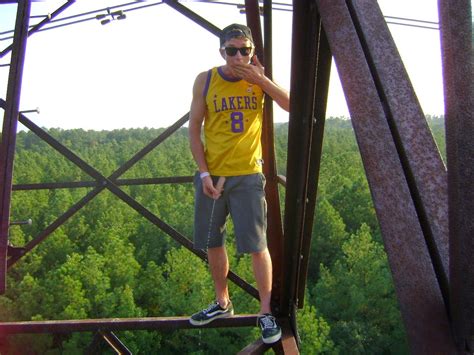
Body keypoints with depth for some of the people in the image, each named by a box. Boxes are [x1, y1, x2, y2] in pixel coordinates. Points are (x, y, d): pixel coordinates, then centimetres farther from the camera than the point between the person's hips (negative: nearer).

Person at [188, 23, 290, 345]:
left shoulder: (258, 79, 1)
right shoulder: (205, 81, -1)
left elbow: (293, 106, -10)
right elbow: (194, 130, 0)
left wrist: (261, 79, -17)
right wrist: (204, 173, -7)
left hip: (247, 175, -2)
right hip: (212, 175, 2)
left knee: (257, 246, -4)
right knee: (212, 243, 12)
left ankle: (267, 312, 11)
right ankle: (222, 303, 31)